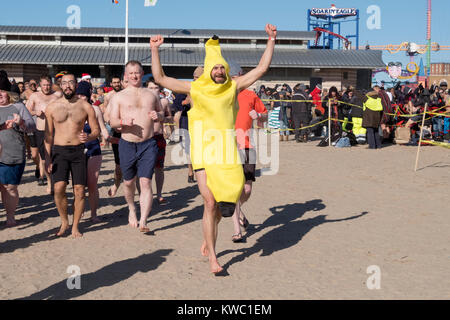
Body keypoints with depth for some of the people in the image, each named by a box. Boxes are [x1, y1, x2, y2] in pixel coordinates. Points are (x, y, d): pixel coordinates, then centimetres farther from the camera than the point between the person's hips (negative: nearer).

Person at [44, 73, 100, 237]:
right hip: (59, 151, 0)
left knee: (79, 190, -4)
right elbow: (48, 134, 7)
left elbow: (96, 130, 8)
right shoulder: (52, 107, 5)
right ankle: (64, 222, 7)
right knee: (59, 188, -15)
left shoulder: (85, 107, 3)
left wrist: (88, 137, -15)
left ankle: (75, 226, 12)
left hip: (78, 151, 0)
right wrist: (47, 157, 0)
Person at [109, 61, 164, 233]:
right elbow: (112, 121, 0)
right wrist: (123, 121, -22)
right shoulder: (118, 97, 7)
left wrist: (157, 115, -3)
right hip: (127, 144, 0)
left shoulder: (151, 95, 13)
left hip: (148, 144, 0)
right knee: (128, 181, 11)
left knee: (145, 182, -10)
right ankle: (132, 209, 39)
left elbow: (162, 116, 21)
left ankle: (143, 221, -12)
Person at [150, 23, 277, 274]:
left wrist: (271, 40, 7)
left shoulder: (233, 87, 7)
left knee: (229, 195, 0)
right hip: (204, 153, -3)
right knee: (210, 203, -8)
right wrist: (155, 50, -2)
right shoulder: (195, 89, 2)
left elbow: (262, 68, 10)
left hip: (227, 152, 3)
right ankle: (212, 258, 0)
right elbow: (160, 78, 3)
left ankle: (208, 240, 29)